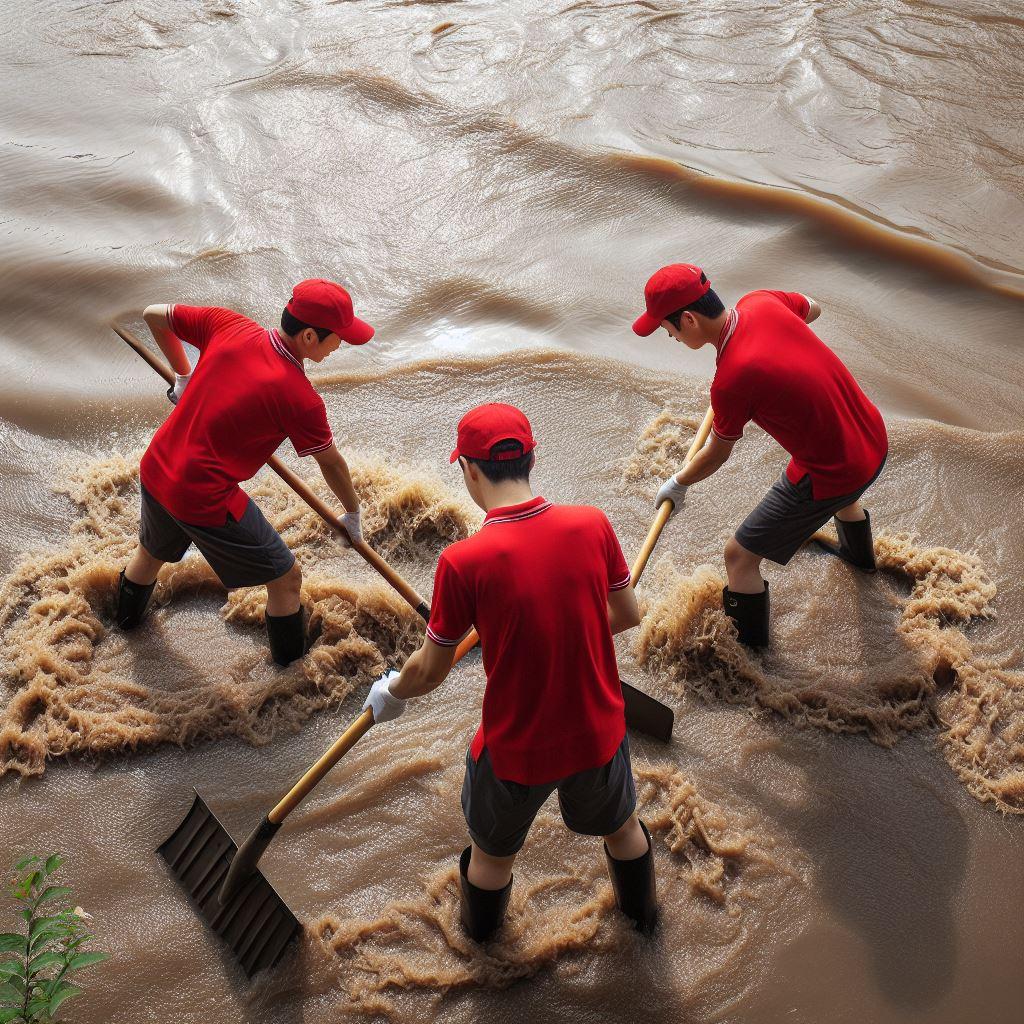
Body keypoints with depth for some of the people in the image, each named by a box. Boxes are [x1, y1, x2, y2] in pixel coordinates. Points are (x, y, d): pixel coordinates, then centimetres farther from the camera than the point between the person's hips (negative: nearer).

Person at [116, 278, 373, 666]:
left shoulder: (226, 325, -8)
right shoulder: (300, 398, -21)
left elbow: (154, 314, 6)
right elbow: (331, 463, -6)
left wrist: (184, 376, 20)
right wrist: (353, 513, 12)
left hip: (154, 471, 7)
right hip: (206, 502, -7)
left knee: (152, 551, 38)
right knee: (285, 577, 15)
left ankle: (127, 618, 66)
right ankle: (294, 664, 34)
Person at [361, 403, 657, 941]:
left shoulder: (462, 562, -26)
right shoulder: (592, 525, -17)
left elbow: (429, 671, -13)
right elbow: (627, 614, 0)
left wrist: (390, 693, 10)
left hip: (515, 749, -3)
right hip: (598, 734, 3)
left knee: (491, 852, 29)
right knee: (622, 828, 34)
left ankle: (481, 928, 58)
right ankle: (641, 911, 61)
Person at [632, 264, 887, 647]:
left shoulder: (731, 379, -31)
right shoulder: (760, 301, -12)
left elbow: (716, 456, -11)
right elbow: (813, 309, 14)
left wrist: (677, 483, 8)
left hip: (830, 478, -8)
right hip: (875, 439, 8)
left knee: (739, 556, 7)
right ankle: (860, 555, 76)